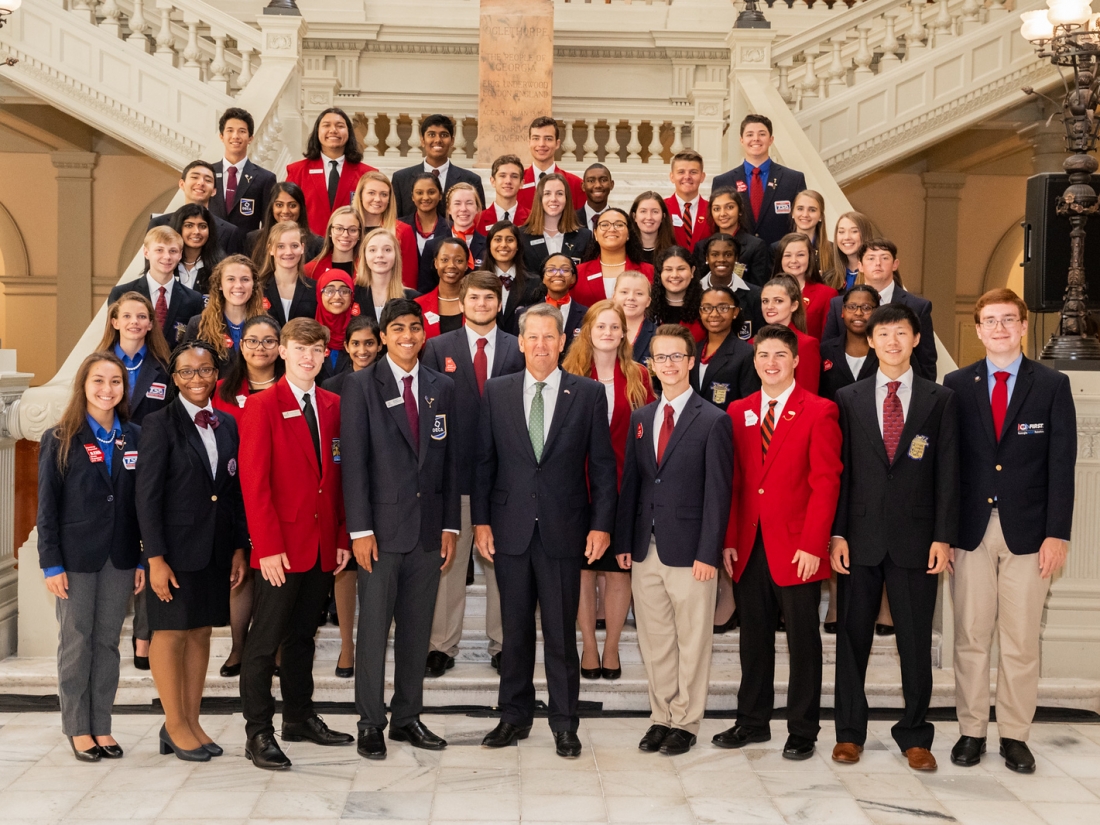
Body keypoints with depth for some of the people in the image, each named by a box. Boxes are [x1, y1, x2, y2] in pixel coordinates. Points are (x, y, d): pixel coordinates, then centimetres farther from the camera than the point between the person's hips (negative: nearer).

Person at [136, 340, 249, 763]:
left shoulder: (227, 424, 9)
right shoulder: (160, 424, -7)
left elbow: (236, 490, 11)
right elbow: (147, 496, -10)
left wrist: (239, 547, 6)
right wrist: (155, 558, -14)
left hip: (216, 548, 5)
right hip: (175, 548, -5)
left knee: (201, 632, 10)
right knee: (171, 632, 3)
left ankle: (191, 722, 20)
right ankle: (175, 726, 13)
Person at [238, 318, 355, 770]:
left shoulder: (332, 405, 10)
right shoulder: (263, 406, -6)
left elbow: (338, 475, 11)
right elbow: (254, 481, -11)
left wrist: (342, 537, 4)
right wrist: (267, 546, -16)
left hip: (324, 544, 5)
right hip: (281, 547, -5)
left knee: (302, 635, 16)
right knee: (265, 642, 1)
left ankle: (299, 717, 27)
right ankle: (258, 733, 8)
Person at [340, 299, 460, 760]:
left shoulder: (442, 388, 10)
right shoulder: (361, 386, -2)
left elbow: (450, 459, 10)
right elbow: (354, 461, -6)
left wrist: (450, 526, 5)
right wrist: (360, 529, -12)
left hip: (429, 528, 4)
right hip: (383, 526, -3)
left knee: (418, 628, 10)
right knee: (374, 627, 1)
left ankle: (407, 717, 21)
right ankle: (370, 723, 13)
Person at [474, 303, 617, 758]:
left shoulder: (589, 393, 1)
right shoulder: (497, 391, 6)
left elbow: (603, 464, 1)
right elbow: (484, 461, 7)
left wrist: (601, 524, -5)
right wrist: (480, 520, 1)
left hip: (563, 530, -2)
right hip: (510, 529, 2)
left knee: (561, 633, 4)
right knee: (514, 630, 11)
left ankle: (565, 724, 16)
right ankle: (515, 716, 24)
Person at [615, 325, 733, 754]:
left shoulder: (713, 421, -5)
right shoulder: (640, 418, 11)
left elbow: (717, 492, -8)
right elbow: (631, 483, 11)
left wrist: (708, 553, -13)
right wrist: (624, 541, 5)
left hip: (689, 551, -5)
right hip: (645, 549, 5)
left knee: (692, 641, 4)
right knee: (653, 641, 11)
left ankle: (685, 722, 16)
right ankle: (661, 717, 23)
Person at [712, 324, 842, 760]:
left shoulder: (819, 411, -3)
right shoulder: (738, 411, 10)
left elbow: (825, 482, -8)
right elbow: (732, 481, 10)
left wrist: (813, 544, -15)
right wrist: (729, 540, 3)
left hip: (797, 547, -4)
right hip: (749, 545, 4)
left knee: (802, 639, 4)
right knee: (754, 637, 12)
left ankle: (802, 731, 14)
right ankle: (752, 721, 24)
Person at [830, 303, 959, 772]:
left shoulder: (940, 400, 5)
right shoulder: (848, 399, 7)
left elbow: (947, 472, 2)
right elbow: (839, 469, 4)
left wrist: (943, 536, -6)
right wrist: (836, 533, -3)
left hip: (916, 537, -1)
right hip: (860, 536, 1)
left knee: (916, 641, 5)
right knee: (852, 637, 7)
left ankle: (915, 734, 17)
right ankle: (850, 731, 18)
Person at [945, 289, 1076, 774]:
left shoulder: (1052, 386, 2)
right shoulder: (957, 385, 5)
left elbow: (1061, 465, -1)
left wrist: (1057, 533, -8)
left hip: (1028, 532, -1)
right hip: (971, 529, 1)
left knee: (1021, 642, 4)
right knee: (971, 638, 6)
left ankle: (1015, 736, 15)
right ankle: (971, 731, 16)